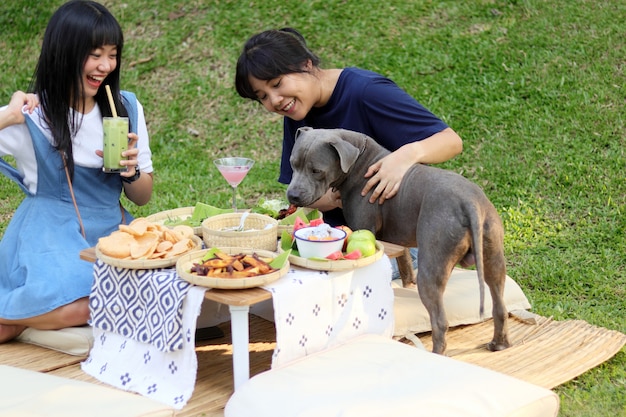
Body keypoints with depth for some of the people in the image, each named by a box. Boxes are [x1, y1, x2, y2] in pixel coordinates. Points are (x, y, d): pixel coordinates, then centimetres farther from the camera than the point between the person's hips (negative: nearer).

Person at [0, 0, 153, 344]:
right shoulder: (33, 116, -5)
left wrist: (130, 171, -7)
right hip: (52, 237, -6)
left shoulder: (127, 108, 7)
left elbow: (143, 197, 14)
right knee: (82, 308, -34)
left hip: (111, 234, 6)